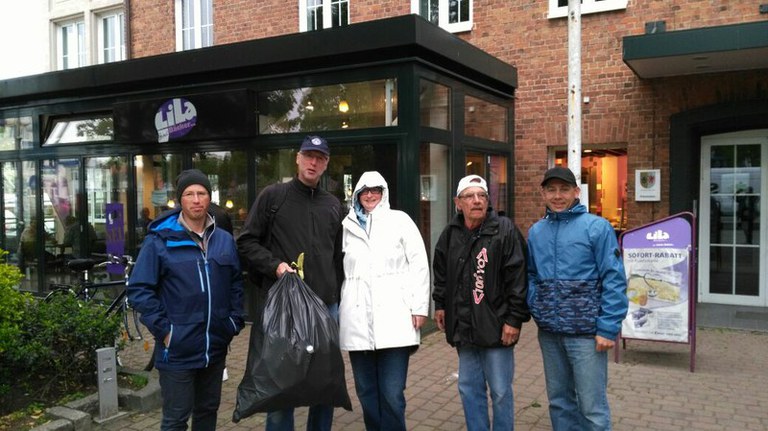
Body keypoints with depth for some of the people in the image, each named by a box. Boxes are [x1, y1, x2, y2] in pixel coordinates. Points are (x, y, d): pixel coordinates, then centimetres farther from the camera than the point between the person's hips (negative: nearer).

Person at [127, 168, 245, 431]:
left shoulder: (225, 240, 6)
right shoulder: (160, 241, -8)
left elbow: (236, 284, 13)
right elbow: (139, 289, -8)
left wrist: (235, 322, 3)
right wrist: (163, 329, -13)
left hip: (216, 347, 5)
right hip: (177, 349, -4)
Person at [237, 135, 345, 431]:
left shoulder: (333, 205, 15)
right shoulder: (273, 196, 2)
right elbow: (247, 242, 1)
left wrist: (338, 296, 14)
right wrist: (274, 265, -14)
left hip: (326, 306, 4)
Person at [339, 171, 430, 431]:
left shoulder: (400, 220, 8)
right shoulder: (347, 226, 14)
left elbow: (419, 264, 3)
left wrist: (419, 307, -3)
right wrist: (336, 309, 7)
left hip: (393, 318, -2)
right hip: (357, 320, 3)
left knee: (392, 394, -6)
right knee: (366, 392, 9)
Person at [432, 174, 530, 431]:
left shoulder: (505, 230, -10)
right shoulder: (450, 234, 7)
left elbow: (518, 277, -13)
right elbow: (441, 274, 21)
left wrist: (514, 319, -15)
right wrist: (440, 304, 17)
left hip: (496, 327, -5)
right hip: (463, 327, 5)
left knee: (500, 392, 6)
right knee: (469, 389, 15)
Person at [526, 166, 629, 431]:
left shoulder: (597, 227, -8)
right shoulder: (535, 231, 8)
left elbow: (614, 281, -11)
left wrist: (608, 328, -15)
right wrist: (535, 308, 1)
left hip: (586, 332, -5)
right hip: (548, 332, 5)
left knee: (592, 406, 2)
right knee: (559, 401, 17)